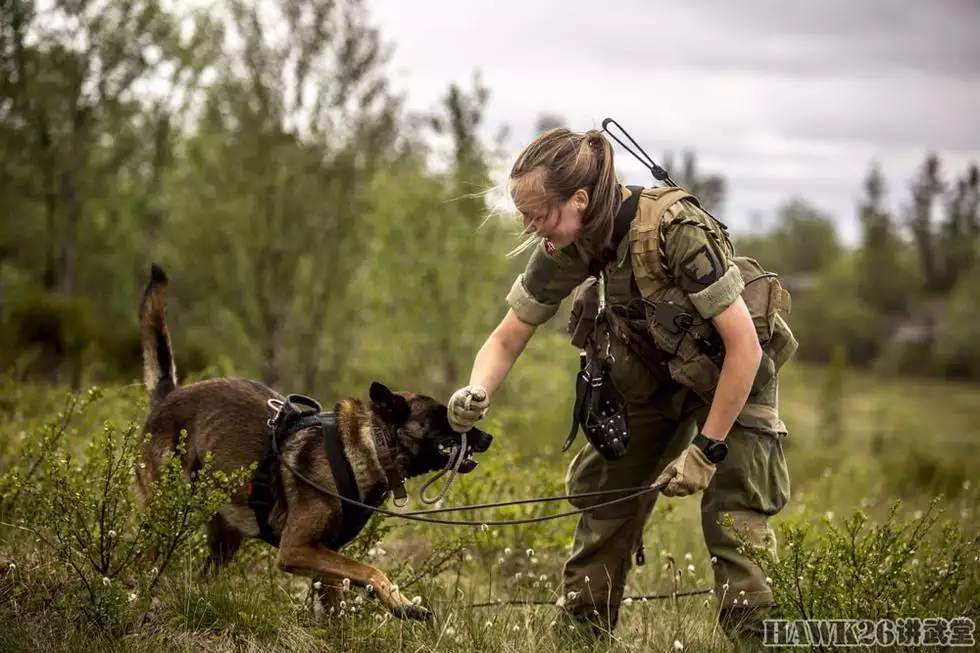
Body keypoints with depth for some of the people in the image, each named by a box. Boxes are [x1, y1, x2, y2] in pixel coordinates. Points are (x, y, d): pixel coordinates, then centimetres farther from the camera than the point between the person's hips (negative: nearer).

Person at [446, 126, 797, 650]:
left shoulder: (675, 229, -35)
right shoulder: (563, 249, -16)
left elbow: (744, 343, -30)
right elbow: (507, 340, -5)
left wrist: (706, 450, -26)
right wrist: (478, 392, -27)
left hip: (729, 372, -5)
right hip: (648, 373, 5)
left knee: (735, 520, -16)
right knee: (603, 504, 4)